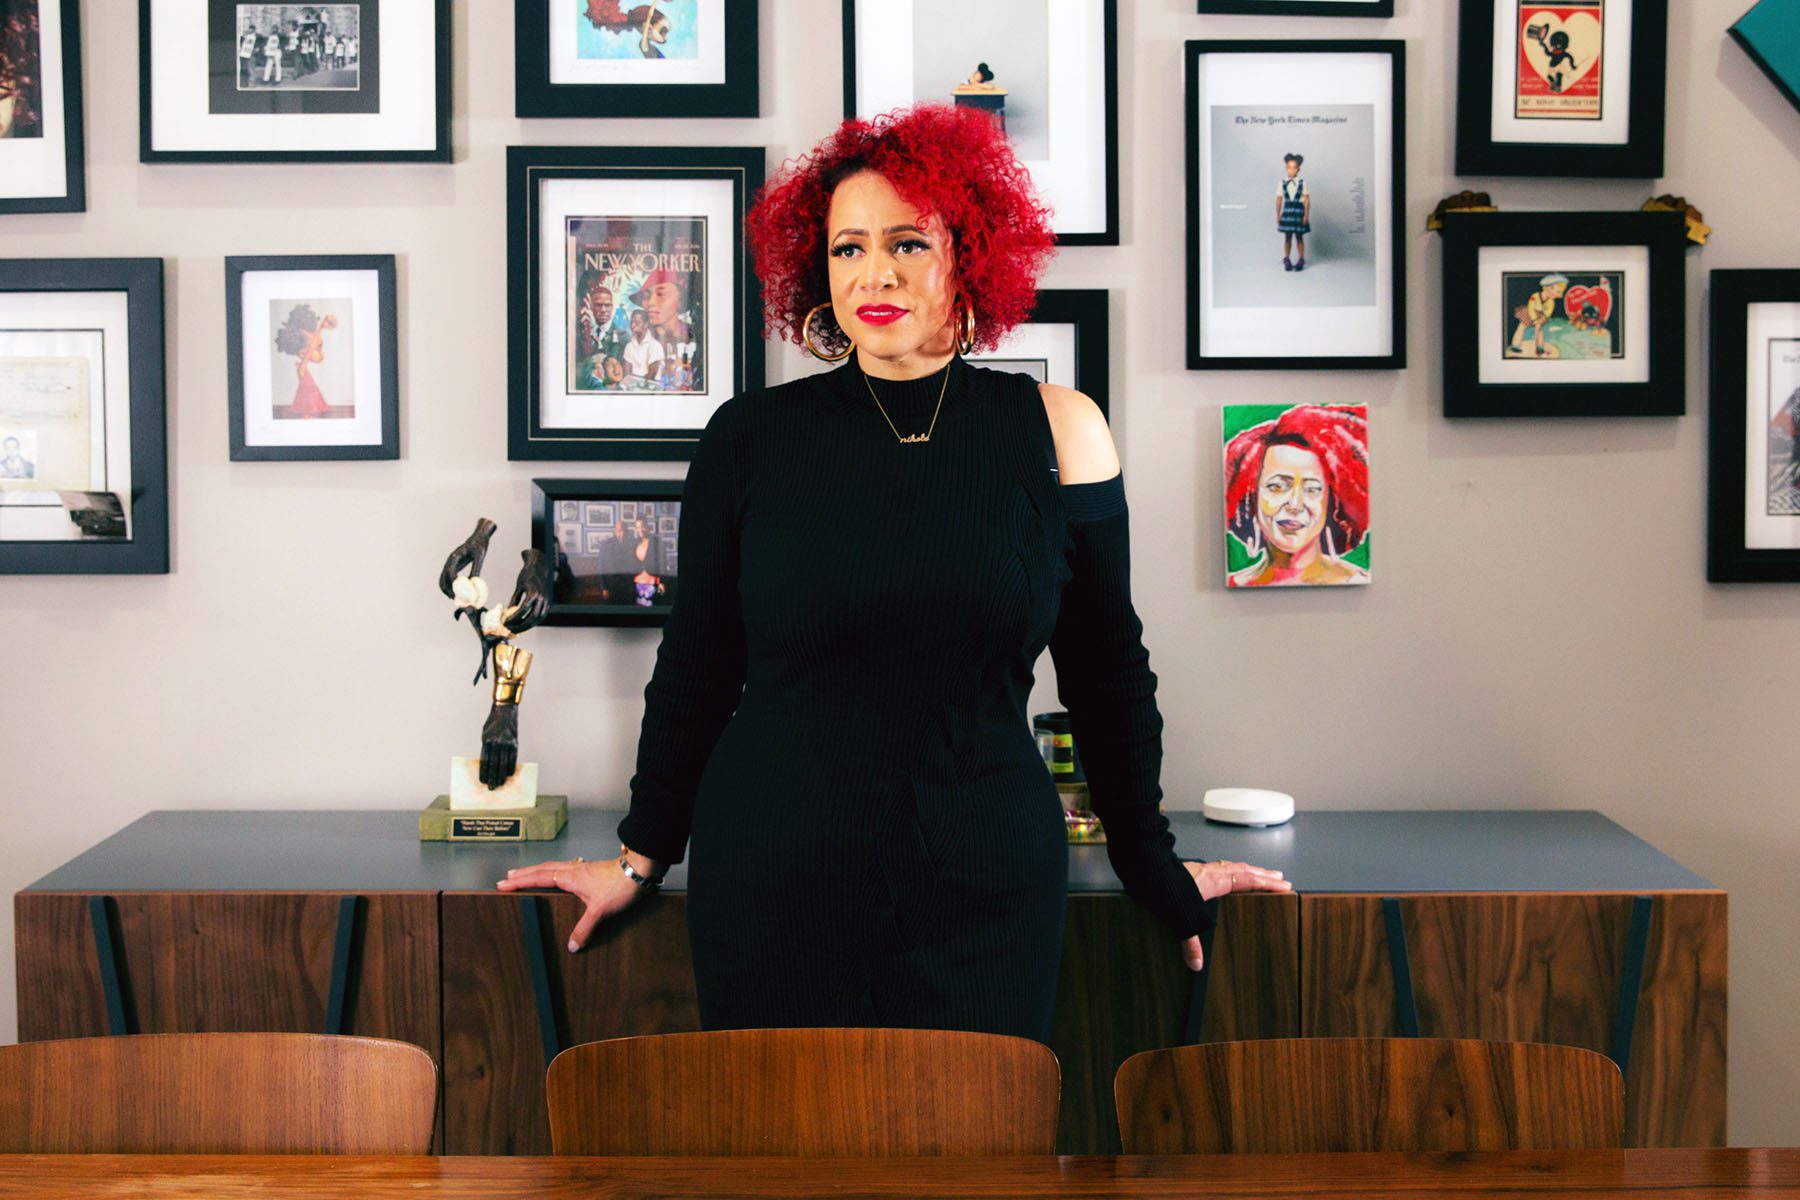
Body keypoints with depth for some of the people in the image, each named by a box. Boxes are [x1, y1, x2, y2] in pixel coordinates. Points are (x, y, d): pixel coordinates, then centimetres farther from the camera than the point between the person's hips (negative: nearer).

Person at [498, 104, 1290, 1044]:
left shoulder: (1055, 430, 1)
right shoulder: (750, 437, 0)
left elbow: (1108, 666, 8)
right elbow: (695, 663, 8)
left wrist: (1150, 861, 12)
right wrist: (642, 854, 11)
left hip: (987, 895, 1)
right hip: (771, 894, 0)